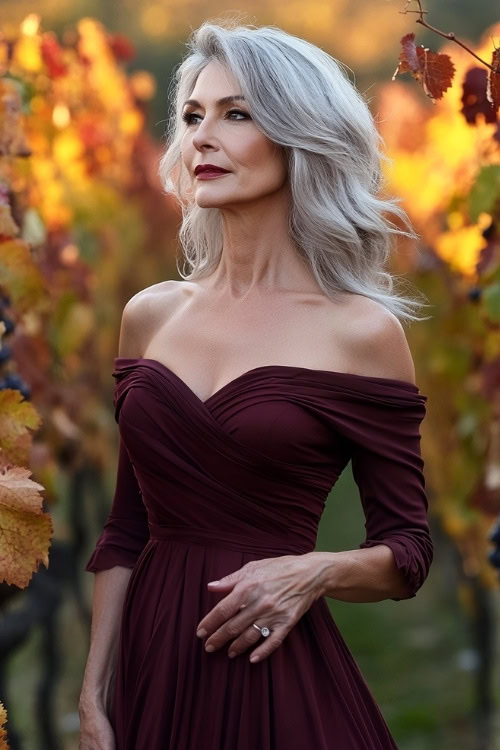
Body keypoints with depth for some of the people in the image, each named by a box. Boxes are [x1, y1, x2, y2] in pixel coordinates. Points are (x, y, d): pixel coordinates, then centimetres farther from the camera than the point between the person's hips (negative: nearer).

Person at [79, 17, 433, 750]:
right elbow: (125, 532, 9)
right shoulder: (150, 314, 5)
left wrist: (316, 571, -20)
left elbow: (409, 551, -1)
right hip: (152, 671, 4)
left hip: (280, 682, -3)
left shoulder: (361, 332, -5)